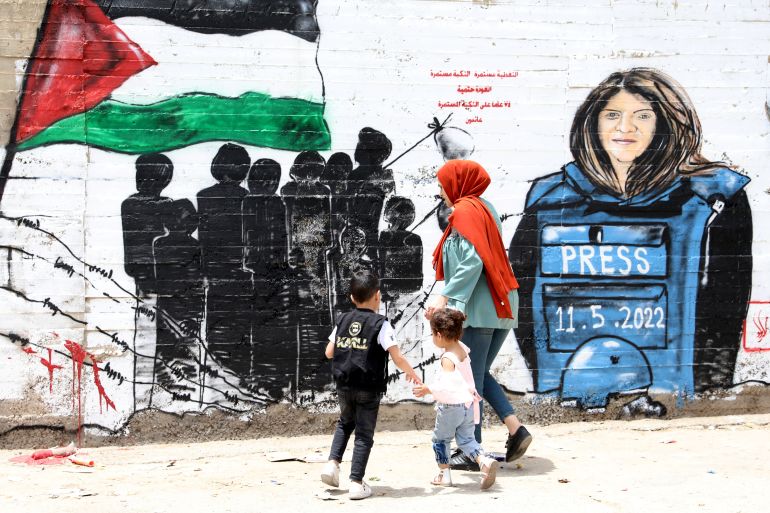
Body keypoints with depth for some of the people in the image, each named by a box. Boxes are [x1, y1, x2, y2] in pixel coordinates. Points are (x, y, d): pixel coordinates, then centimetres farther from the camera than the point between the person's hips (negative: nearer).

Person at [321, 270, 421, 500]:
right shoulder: (380, 324, -10)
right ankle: (356, 483, 2)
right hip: (369, 388, -5)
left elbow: (329, 352, 7)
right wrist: (411, 373, 4)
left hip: (344, 386, 5)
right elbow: (397, 358, -13)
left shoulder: (342, 320, 5)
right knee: (364, 434, 4)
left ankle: (333, 462, 13)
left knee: (345, 423, 28)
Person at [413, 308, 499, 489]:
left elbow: (448, 386, -30)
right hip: (468, 404, 7)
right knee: (466, 439, 12)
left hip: (450, 406, -7)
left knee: (440, 439, 14)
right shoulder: (463, 349, 3)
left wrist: (428, 390, -26)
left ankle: (444, 474, 20)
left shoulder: (447, 358, -21)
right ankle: (485, 461, -12)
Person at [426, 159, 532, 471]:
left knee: (471, 380, -1)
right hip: (501, 307, 9)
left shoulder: (464, 211, -8)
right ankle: (516, 430, 5)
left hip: (479, 309, -9)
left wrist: (445, 297, -20)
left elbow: (472, 261, -20)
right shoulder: (484, 208, 18)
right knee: (479, 375, 17)